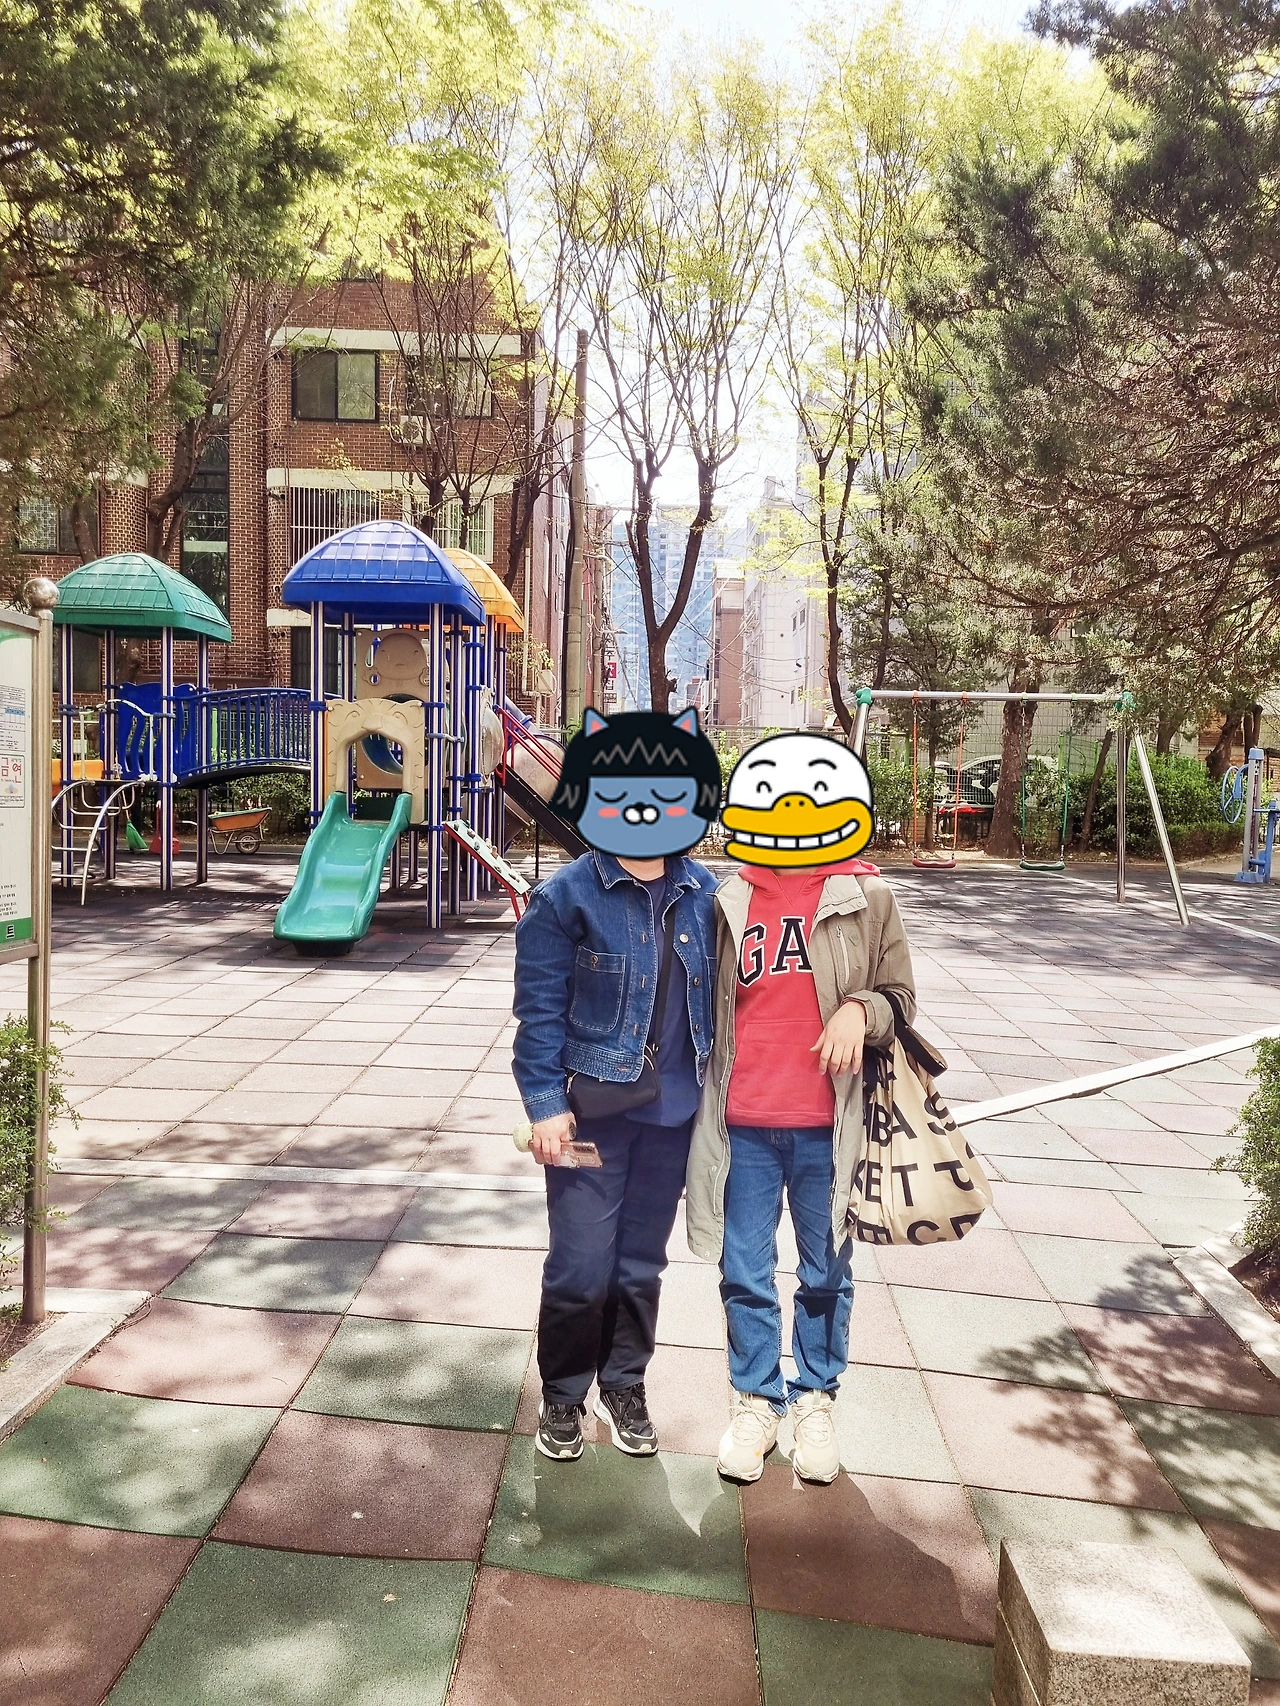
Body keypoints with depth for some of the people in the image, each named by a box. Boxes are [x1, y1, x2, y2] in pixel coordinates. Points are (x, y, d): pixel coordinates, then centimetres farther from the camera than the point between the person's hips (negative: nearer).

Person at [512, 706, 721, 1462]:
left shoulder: (703, 894, 2)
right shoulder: (566, 897, -10)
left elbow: (715, 995, 9)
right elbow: (540, 1010, -9)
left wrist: (715, 1088, 8)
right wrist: (546, 1103, -13)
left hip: (674, 1110, 4)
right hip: (592, 1107, -3)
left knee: (643, 1260, 17)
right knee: (582, 1265, 3)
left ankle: (625, 1386, 38)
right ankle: (563, 1394, 28)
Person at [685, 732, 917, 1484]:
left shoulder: (867, 899, -3)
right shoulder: (728, 902, 1)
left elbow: (900, 996, 4)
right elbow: (705, 1006, 10)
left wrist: (860, 1009, -18)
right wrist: (703, 1102, 10)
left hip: (827, 1125, -1)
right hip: (745, 1124, 1)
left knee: (826, 1273, 15)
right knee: (745, 1273, 12)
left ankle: (817, 1400, 37)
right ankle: (758, 1401, 33)